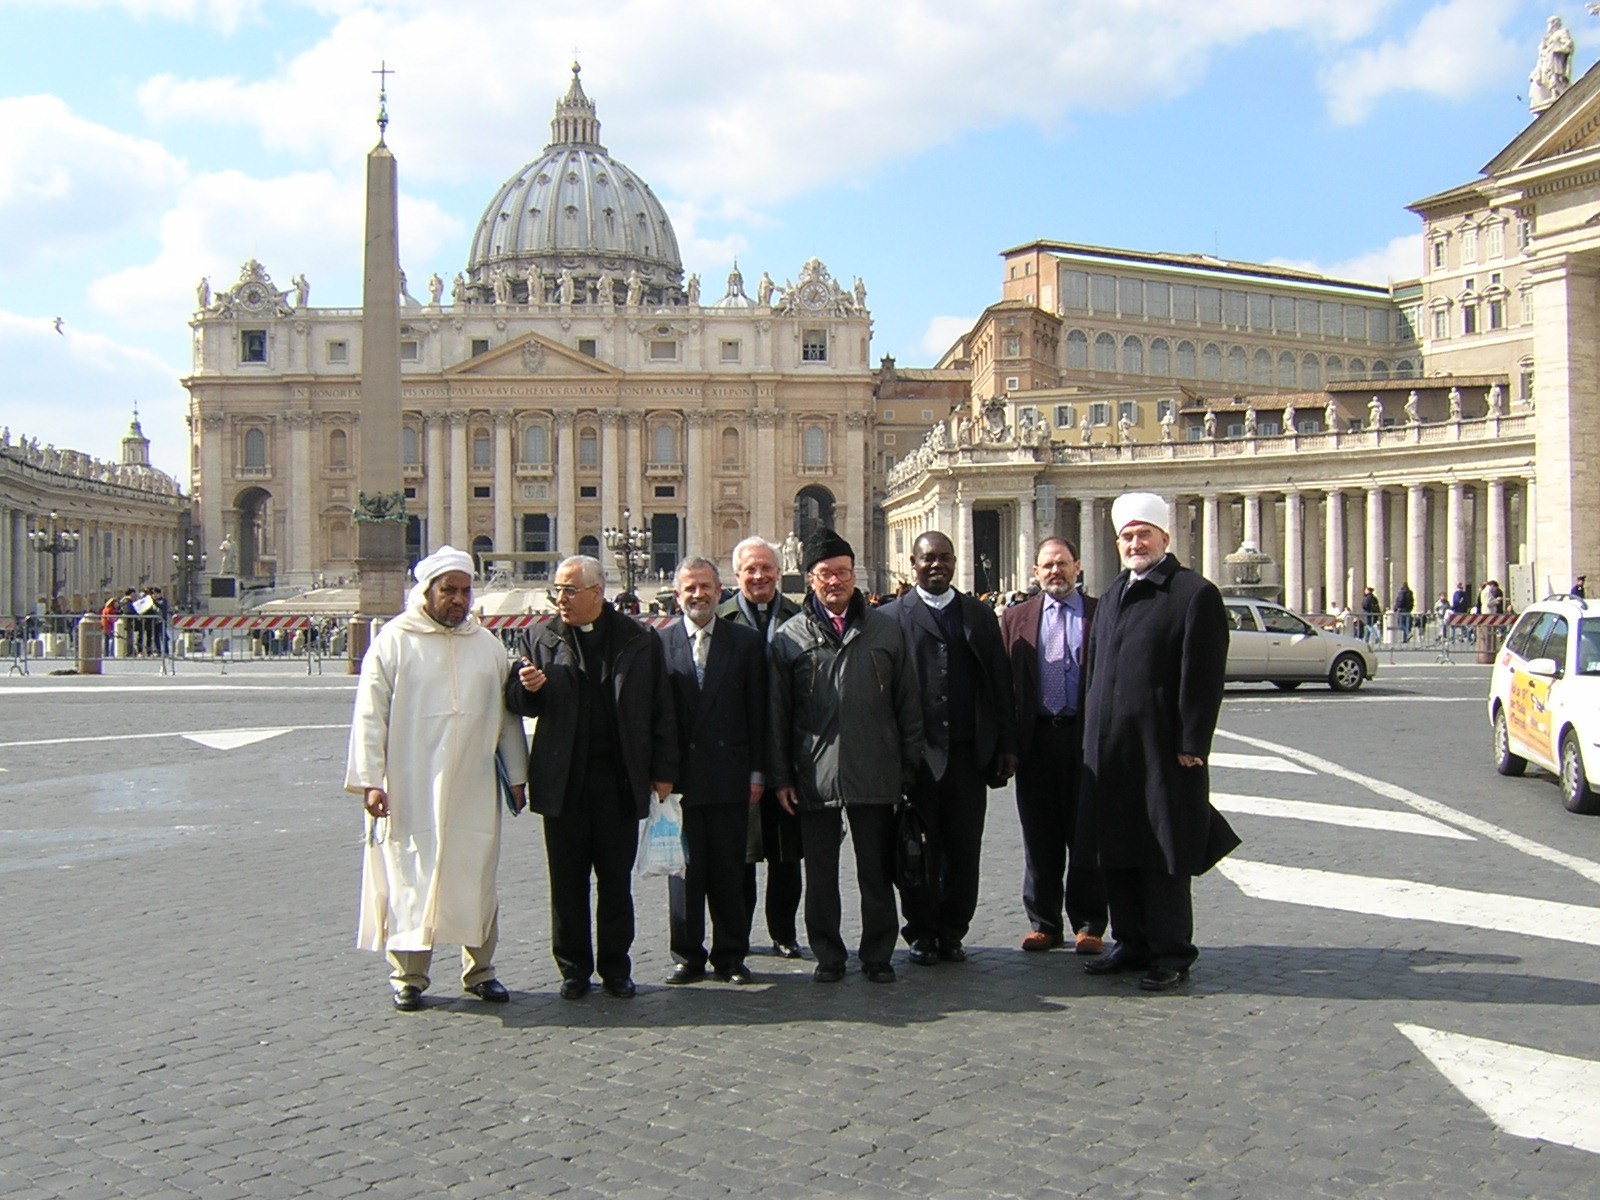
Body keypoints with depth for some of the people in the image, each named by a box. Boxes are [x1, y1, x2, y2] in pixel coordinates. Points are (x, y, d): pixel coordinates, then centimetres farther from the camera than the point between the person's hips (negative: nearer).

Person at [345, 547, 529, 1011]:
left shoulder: (486, 644, 10)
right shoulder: (394, 641, -1)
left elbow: (506, 714, 13)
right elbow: (370, 714, -3)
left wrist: (515, 775, 11)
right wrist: (370, 779, -9)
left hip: (474, 790, 3)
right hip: (410, 791, -3)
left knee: (477, 880, 7)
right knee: (409, 881, 2)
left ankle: (480, 970, 19)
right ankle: (407, 977, 14)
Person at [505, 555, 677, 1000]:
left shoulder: (640, 641, 3)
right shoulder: (539, 639, 6)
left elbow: (660, 711, 4)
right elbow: (516, 704, 7)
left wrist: (663, 771, 0)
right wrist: (528, 688, -16)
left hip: (620, 782, -1)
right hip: (563, 783, 1)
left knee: (616, 881, 7)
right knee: (568, 883, 7)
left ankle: (615, 968, 19)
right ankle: (573, 968, 19)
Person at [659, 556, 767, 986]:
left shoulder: (746, 641, 6)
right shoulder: (659, 644, 3)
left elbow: (757, 712, 5)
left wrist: (756, 772, 0)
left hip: (730, 776, 1)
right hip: (679, 776, 0)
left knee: (730, 871, 7)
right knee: (684, 870, 6)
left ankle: (731, 956, 17)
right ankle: (688, 955, 17)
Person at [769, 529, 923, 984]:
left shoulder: (886, 631, 8)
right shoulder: (789, 637, 4)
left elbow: (907, 704, 8)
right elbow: (777, 714, 5)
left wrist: (909, 767, 3)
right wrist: (781, 776, 0)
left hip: (875, 774, 0)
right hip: (814, 776, 0)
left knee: (877, 873, 7)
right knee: (821, 874, 8)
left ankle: (878, 955, 20)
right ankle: (827, 956, 20)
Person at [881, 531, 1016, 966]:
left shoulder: (980, 615, 13)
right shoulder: (891, 616, 4)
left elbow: (1000, 683, 11)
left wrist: (1006, 745, 5)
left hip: (969, 753, 3)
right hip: (916, 754, -2)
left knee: (964, 850, 7)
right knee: (920, 851, 5)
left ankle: (952, 933, 18)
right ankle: (922, 934, 17)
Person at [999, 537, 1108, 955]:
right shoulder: (1016, 619, 9)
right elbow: (1005, 682, 6)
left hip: (1087, 739, -1)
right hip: (1036, 741, 2)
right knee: (1040, 840, 8)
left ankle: (1088, 924, 15)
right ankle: (1044, 923, 18)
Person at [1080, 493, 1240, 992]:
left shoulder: (1195, 593, -7)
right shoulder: (1112, 596, 16)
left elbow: (1204, 677, -12)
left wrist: (1191, 745, -16)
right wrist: (1092, 734, 14)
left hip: (1162, 750, -7)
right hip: (1110, 749, 7)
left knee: (1166, 854, 1)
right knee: (1117, 851, 13)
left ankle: (1171, 953, 12)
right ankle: (1133, 944, 25)